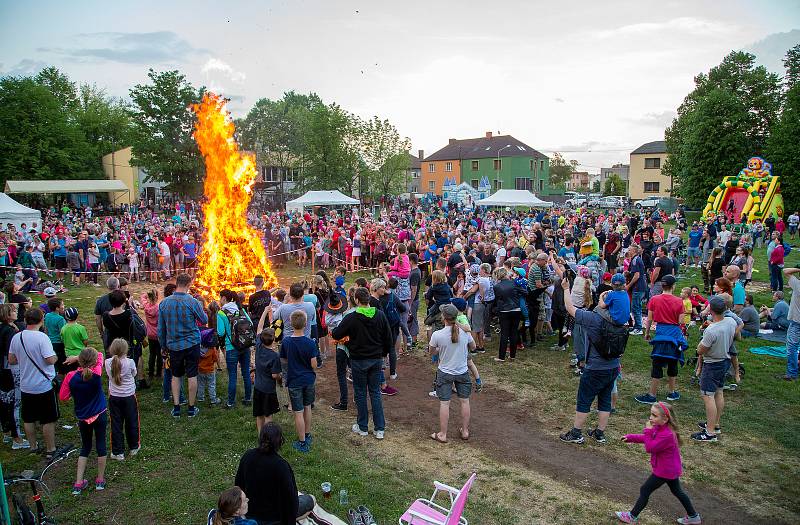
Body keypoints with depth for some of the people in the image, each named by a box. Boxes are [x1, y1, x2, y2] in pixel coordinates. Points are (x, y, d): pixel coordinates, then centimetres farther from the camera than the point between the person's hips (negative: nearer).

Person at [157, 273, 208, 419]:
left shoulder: (164, 303, -5)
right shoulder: (192, 302, -16)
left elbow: (160, 328, 4)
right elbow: (204, 320, -2)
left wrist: (163, 345, 17)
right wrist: (200, 309, 15)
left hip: (173, 345, 3)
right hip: (192, 344, -3)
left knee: (175, 376, 16)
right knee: (192, 376, 7)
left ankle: (176, 408, 19)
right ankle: (191, 408, 16)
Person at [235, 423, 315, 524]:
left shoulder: (247, 455, -13)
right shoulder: (280, 465, -31)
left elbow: (238, 484, 2)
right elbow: (289, 497, -23)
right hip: (272, 517, -6)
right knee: (310, 500, 15)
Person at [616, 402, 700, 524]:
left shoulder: (666, 435, -33)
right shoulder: (660, 427, -3)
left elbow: (649, 448, -28)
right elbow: (646, 438, 11)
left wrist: (648, 430, -26)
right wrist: (630, 437, 4)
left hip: (664, 471, -9)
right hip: (672, 469, 9)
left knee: (644, 491, 1)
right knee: (677, 491, 26)